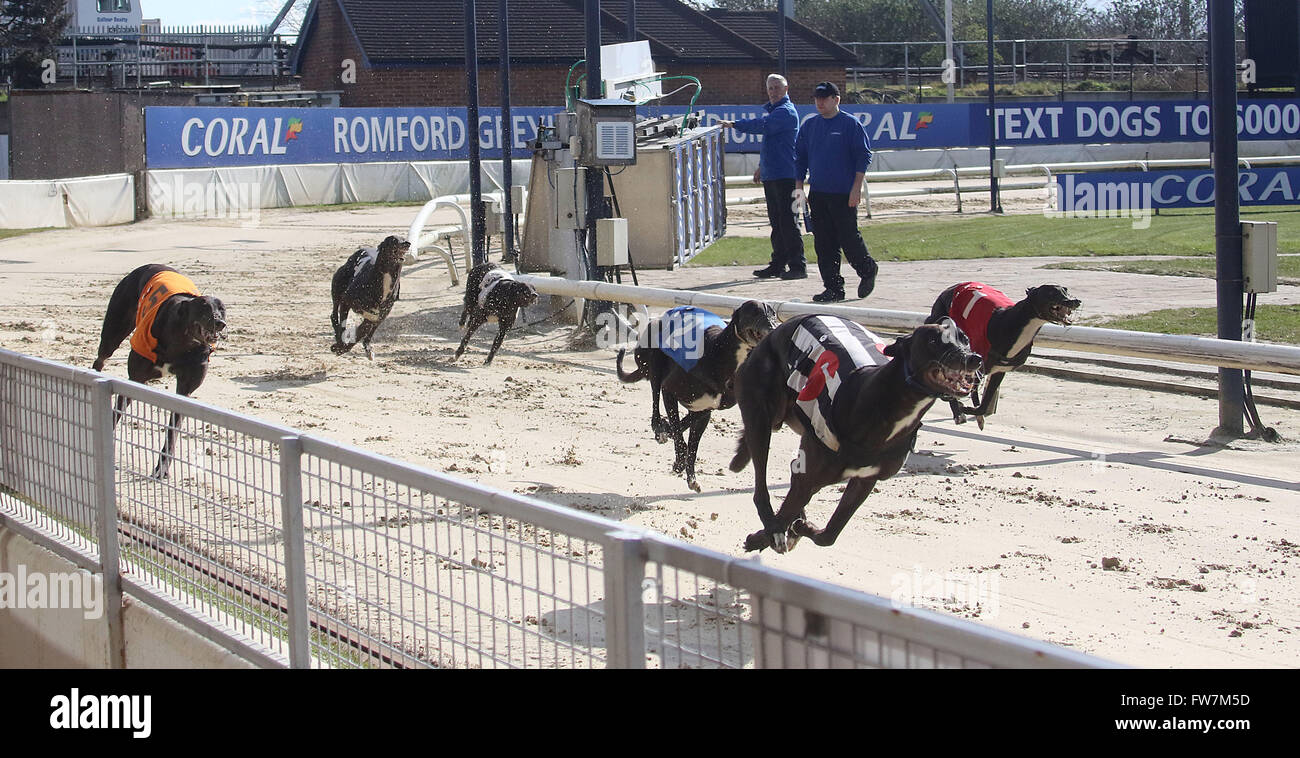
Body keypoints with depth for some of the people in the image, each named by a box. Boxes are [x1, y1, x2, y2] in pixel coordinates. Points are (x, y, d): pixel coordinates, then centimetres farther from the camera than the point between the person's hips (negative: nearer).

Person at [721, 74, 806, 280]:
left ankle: (798, 265, -8)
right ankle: (778, 264, 17)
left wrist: (735, 124, -19)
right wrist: (762, 167, 32)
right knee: (776, 222, 12)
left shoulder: (785, 111, -11)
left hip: (784, 176, -10)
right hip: (771, 176, 10)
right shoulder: (773, 110, 21)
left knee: (788, 221, -10)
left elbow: (763, 125, -25)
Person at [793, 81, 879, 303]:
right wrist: (799, 188, 10)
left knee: (848, 238, -5)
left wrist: (856, 188, -13)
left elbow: (863, 156, -6)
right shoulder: (809, 126, 12)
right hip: (817, 193, 5)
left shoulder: (851, 124, -4)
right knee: (823, 243, 3)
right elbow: (800, 158, 17)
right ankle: (833, 288, 9)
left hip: (844, 194, -5)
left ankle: (867, 270, 21)